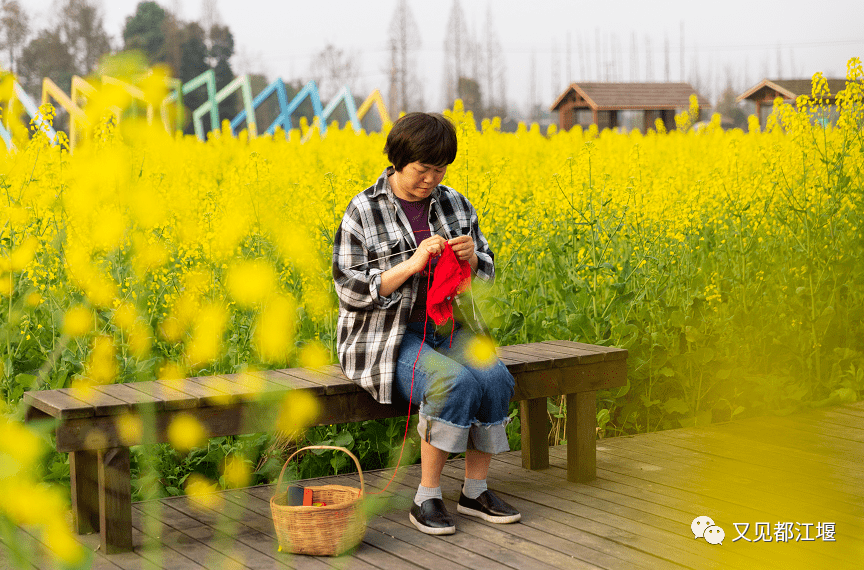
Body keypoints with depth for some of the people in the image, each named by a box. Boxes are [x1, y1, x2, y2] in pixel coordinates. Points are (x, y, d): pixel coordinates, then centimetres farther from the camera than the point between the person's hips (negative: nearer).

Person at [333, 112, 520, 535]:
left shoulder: (456, 205, 8)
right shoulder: (364, 212, -6)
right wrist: (411, 264, -21)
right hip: (389, 337, -5)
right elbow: (351, 291, -11)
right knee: (455, 382, -32)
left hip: (448, 329, 5)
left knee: (495, 377, -25)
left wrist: (471, 258, -11)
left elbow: (484, 275, 14)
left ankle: (475, 490, -9)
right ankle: (426, 498, -20)